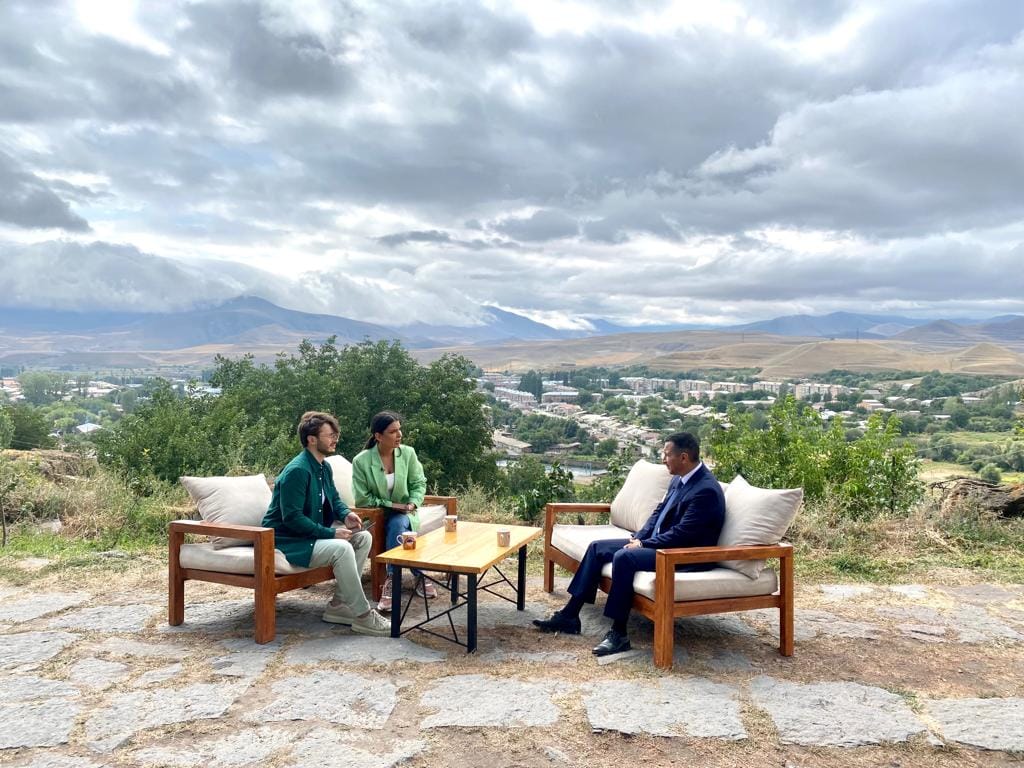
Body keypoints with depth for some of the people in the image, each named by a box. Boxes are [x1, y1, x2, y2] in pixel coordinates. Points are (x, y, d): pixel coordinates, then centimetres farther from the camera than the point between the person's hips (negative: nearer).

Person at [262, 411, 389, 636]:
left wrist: (346, 515, -1)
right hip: (288, 541, -10)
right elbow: (292, 518, -26)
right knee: (341, 548, -31)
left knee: (364, 537, -3)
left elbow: (334, 498, 22)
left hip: (314, 533, 10)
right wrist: (331, 533, -26)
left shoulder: (324, 467, 8)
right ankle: (363, 616, -19)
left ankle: (339, 605, -2)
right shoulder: (297, 471, -22)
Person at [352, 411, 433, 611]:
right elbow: (362, 499, -10)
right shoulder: (361, 461, -12)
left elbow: (419, 484, 3)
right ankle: (419, 576, -19)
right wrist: (390, 505, -16)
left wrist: (412, 503, -16)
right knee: (397, 527, -32)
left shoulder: (408, 453, -4)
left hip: (404, 514, 2)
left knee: (397, 525, -33)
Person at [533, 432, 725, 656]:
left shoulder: (706, 490, -21)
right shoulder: (679, 479, 8)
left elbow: (682, 533, -24)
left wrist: (643, 544, -16)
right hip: (654, 542, 10)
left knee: (624, 557, -31)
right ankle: (570, 615, 3)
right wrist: (638, 537, 1)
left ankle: (619, 633, -21)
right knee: (598, 547, 1)